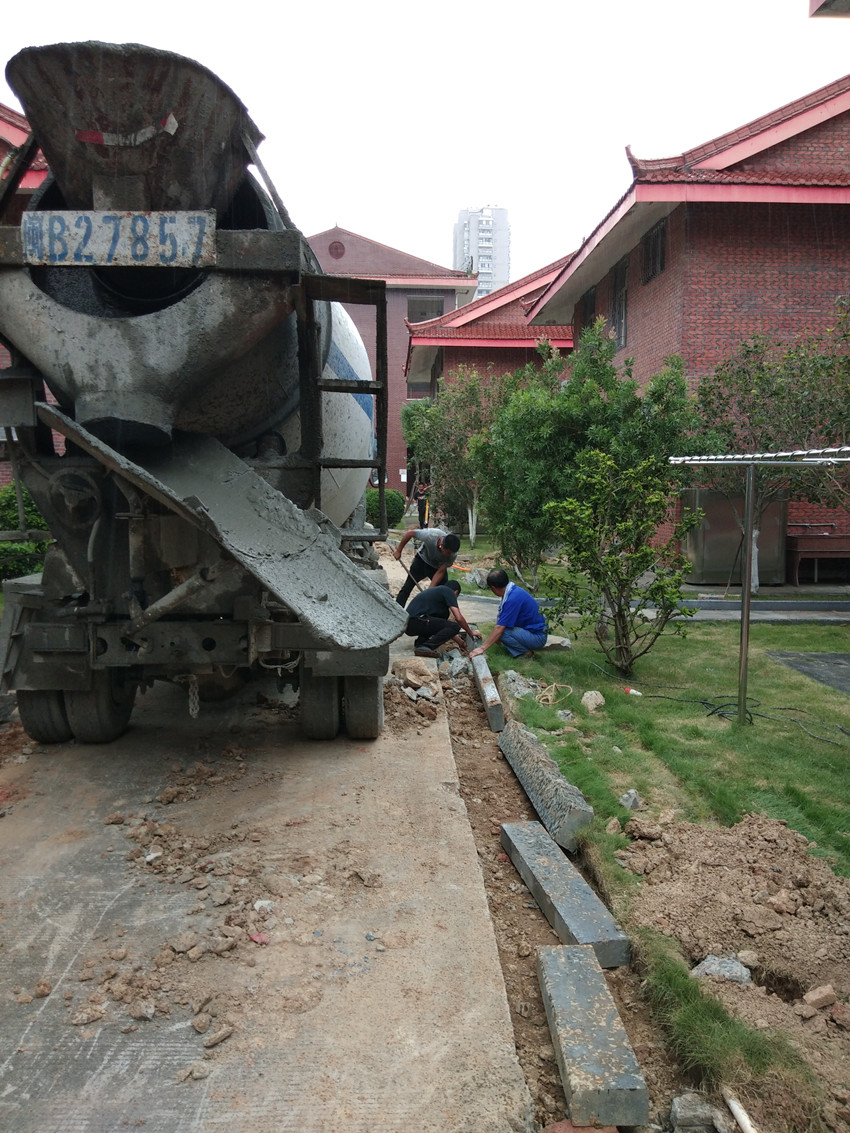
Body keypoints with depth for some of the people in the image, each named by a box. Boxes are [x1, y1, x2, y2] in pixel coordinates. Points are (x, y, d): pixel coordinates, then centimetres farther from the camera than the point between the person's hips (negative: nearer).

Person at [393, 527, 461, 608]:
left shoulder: (453, 554, -33)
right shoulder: (430, 535, -40)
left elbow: (440, 572, -23)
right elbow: (409, 533, -25)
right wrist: (398, 550, -16)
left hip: (438, 567, 1)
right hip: (422, 559, -1)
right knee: (406, 588, -2)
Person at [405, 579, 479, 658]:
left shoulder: (436, 590, 30)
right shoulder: (449, 591, 4)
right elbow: (459, 618, -5)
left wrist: (456, 638, 46)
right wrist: (471, 633, 11)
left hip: (407, 624, 9)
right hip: (416, 622, -9)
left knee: (444, 614, 26)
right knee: (454, 627, -7)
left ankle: (420, 642, 13)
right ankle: (425, 647, -20)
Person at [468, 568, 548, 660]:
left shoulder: (513, 599, -25)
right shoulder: (513, 590, 4)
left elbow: (500, 628, -25)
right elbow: (499, 618, 11)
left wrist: (482, 648, -22)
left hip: (538, 637, -10)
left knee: (502, 631, -24)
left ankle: (526, 652, -7)